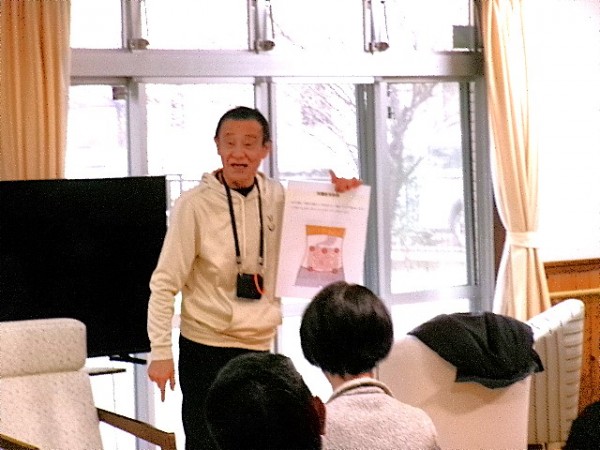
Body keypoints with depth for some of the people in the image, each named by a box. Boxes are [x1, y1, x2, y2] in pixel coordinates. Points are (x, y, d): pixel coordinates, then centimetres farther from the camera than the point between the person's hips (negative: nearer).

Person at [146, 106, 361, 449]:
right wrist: (161, 353, -13)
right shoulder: (194, 205, -11)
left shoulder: (279, 198, 1)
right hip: (206, 347, -4)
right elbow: (165, 284, -9)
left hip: (262, 344, 4)